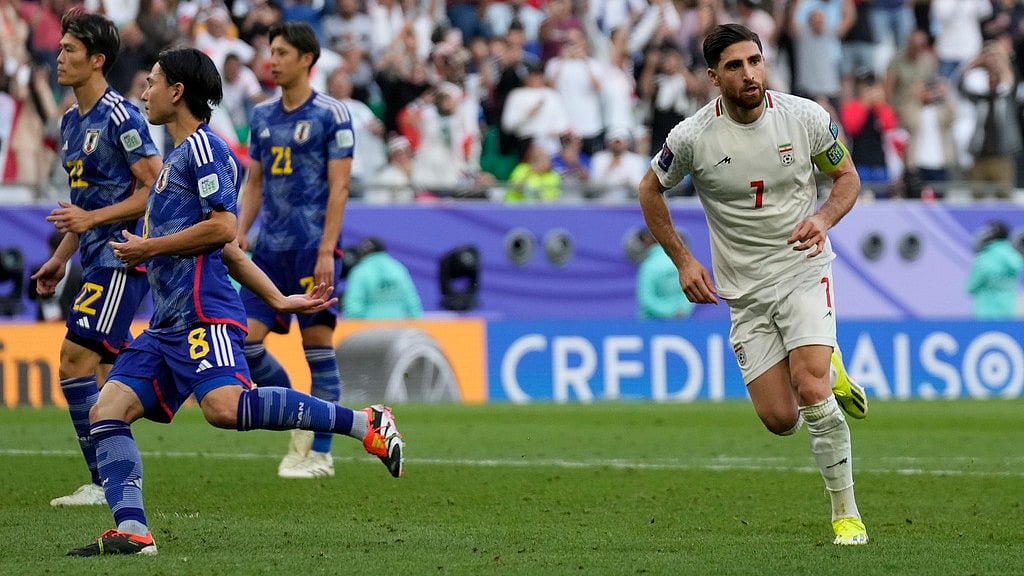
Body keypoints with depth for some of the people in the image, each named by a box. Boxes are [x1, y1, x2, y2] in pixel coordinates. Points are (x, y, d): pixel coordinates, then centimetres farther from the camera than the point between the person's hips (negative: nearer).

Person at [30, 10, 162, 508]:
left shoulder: (119, 117, -12)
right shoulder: (71, 122, 17)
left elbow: (155, 189, -15)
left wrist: (90, 219, -20)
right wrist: (60, 258, 23)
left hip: (123, 255, -10)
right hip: (95, 258, 10)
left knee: (76, 358, -16)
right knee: (100, 372, 9)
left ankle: (105, 482, -14)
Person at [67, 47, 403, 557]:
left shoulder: (202, 147, -2)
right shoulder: (179, 156, 28)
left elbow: (223, 230, -14)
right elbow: (231, 253, 30)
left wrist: (149, 248, -6)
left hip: (202, 312, -10)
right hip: (167, 323, 10)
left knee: (224, 407, -29)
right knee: (106, 412, -2)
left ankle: (366, 423, -24)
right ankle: (131, 530, -12)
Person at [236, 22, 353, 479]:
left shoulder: (330, 115, -6)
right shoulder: (262, 116, 12)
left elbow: (339, 187, -10)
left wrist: (326, 251, -16)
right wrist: (240, 233, 5)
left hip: (312, 247, -6)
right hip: (271, 248, 6)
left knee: (318, 346, -3)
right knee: (245, 341, -1)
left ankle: (319, 454, 3)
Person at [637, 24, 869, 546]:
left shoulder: (805, 117, -9)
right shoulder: (692, 137, -11)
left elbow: (846, 176, 7)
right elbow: (651, 190, 8)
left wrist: (823, 219, -13)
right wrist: (683, 261, 3)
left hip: (803, 271, -1)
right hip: (744, 290, 1)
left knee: (810, 389, -21)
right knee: (780, 419, -4)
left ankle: (846, 513, -5)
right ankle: (829, 374, 32)